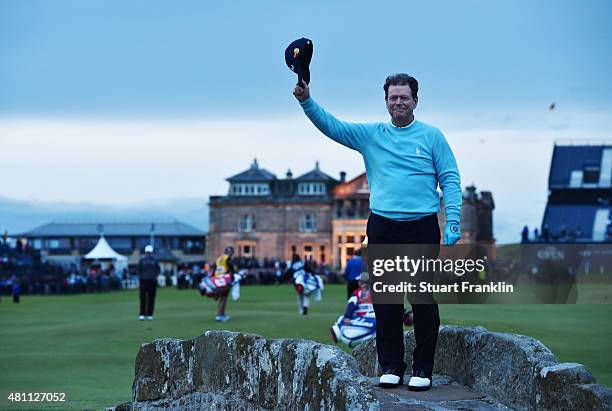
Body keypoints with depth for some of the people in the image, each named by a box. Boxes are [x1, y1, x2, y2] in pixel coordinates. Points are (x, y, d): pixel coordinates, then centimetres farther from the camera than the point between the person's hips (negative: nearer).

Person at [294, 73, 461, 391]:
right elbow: (332, 126, 3)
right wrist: (307, 101, -13)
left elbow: (450, 180, 3)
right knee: (386, 300, 5)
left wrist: (453, 220, -7)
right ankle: (391, 366, 13)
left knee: (424, 300, -1)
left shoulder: (432, 136, 6)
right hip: (382, 228, 2)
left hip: (422, 228, -2)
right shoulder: (370, 135, 11)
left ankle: (423, 368, 8)